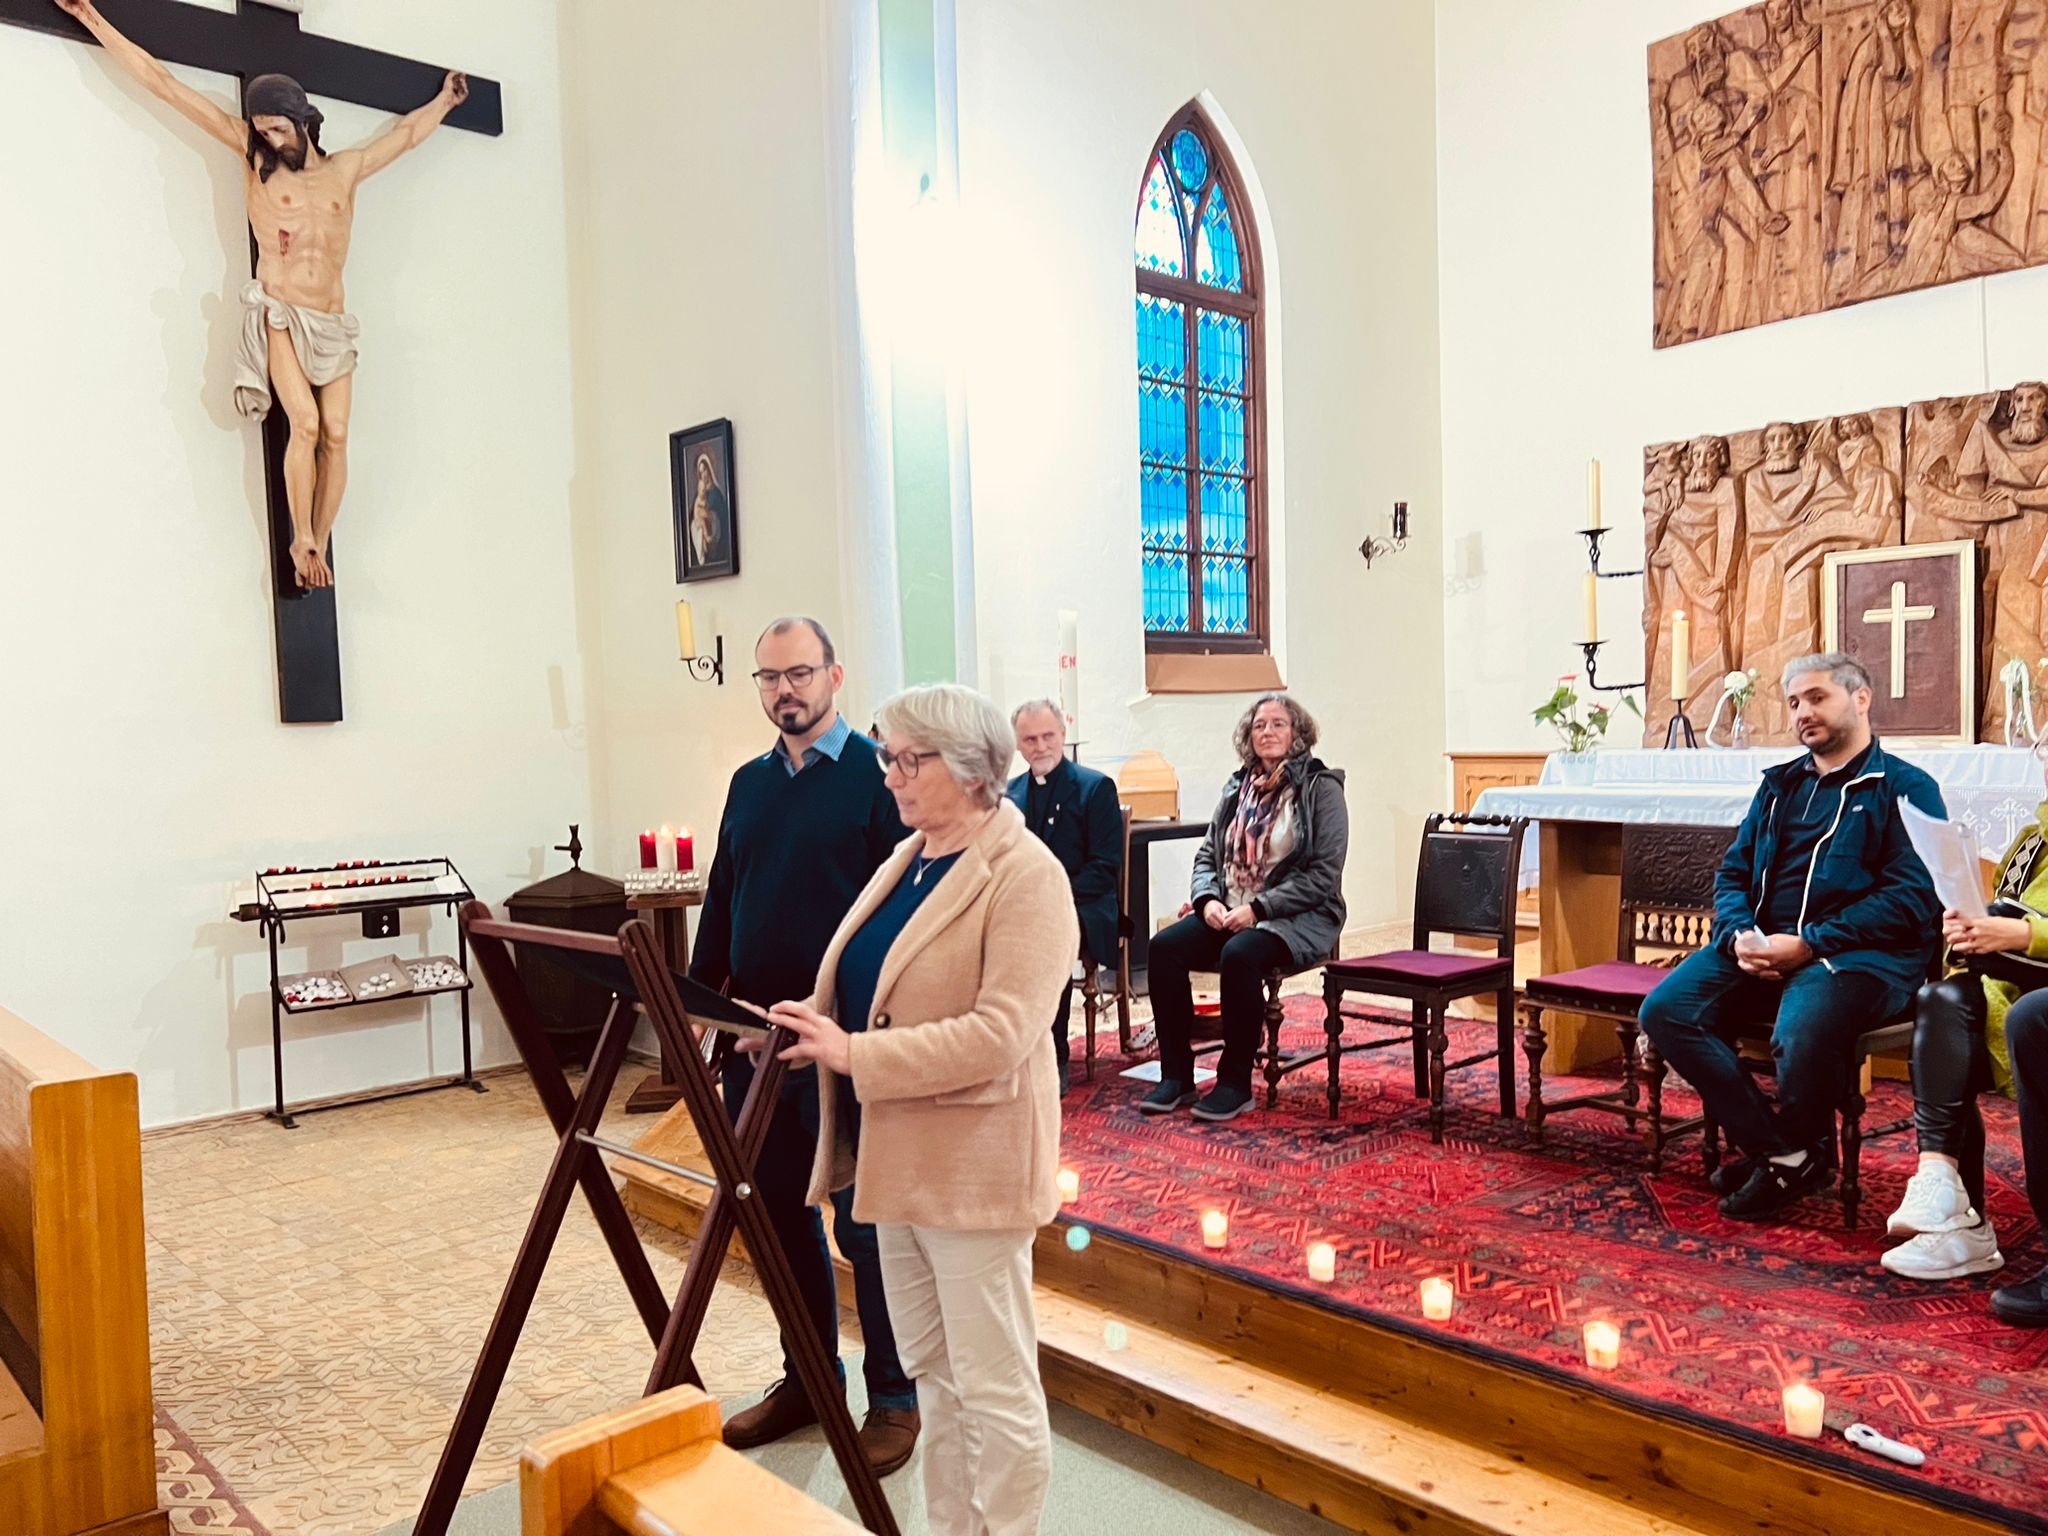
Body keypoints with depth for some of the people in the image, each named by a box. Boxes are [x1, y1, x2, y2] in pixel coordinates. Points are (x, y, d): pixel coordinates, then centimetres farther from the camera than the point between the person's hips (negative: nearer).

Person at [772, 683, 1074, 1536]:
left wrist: (853, 1055, -26)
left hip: (974, 1163, -8)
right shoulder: (907, 859, 11)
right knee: (934, 1374, 20)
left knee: (993, 1386, 5)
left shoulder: (1025, 874, -16)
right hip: (898, 1157, 9)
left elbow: (999, 1033, -24)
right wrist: (800, 1022, -1)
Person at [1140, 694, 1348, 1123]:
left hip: (1298, 918, -5)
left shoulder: (1321, 788, -3)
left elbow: (1323, 875, -10)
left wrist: (1258, 909, -17)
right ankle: (1176, 1075, -13)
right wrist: (1209, 900, -5)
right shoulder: (1238, 788, 13)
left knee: (1240, 955, -35)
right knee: (1164, 946, -20)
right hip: (1227, 913, 6)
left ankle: (1236, 1083, -19)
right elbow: (1206, 856, 16)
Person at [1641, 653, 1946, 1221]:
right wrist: (1739, 935, -5)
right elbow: (1732, 874, 18)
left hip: (1859, 955, -6)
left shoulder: (1906, 788, 4)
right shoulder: (1779, 785, 22)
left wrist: (1808, 944, -17)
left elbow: (1913, 895, -8)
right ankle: (1780, 1151, -10)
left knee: (1802, 1034, -36)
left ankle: (1801, 1154, -3)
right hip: (1759, 947, 6)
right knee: (1665, 1010, -18)